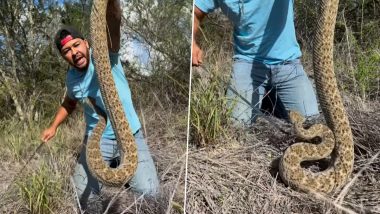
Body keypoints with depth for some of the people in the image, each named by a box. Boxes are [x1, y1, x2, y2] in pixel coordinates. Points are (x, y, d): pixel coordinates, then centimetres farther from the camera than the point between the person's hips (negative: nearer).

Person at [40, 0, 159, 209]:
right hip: (97, 139, 4)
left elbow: (113, 22, -32)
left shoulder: (105, 54, -11)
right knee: (83, 196, 0)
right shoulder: (71, 77, 3)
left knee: (148, 192, -14)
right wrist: (54, 126, 17)